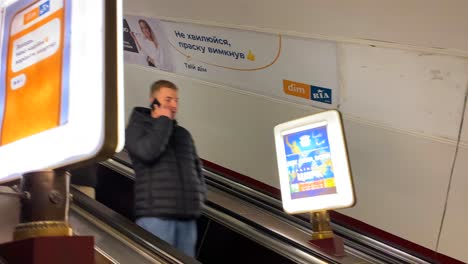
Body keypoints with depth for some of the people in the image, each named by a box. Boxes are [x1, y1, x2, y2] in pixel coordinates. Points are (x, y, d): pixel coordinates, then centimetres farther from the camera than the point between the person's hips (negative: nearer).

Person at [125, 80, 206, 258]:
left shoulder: (183, 134, 22)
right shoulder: (137, 128, 6)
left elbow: (196, 167, 27)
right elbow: (148, 152, -15)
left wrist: (199, 194, 10)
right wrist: (163, 121, -3)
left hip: (187, 215, 6)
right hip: (156, 215, -5)